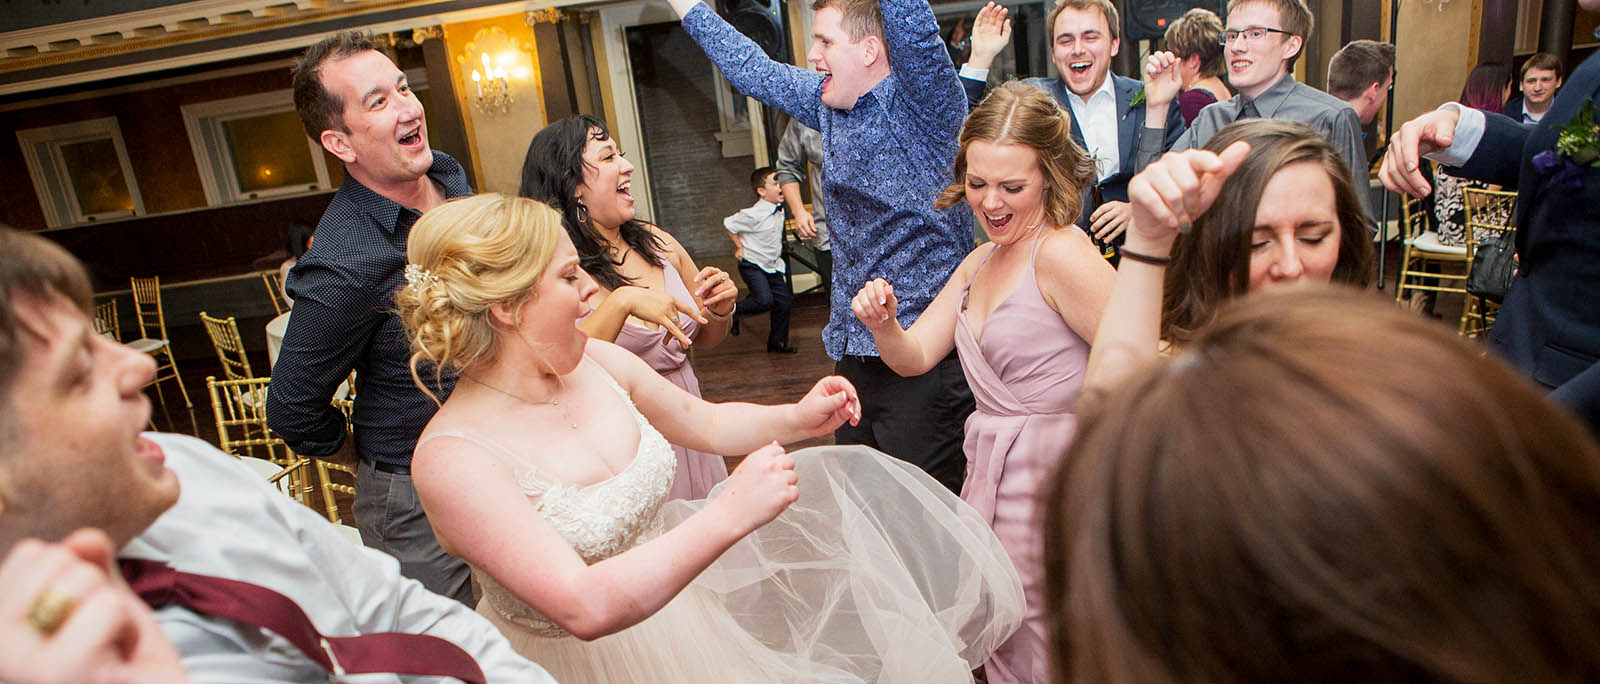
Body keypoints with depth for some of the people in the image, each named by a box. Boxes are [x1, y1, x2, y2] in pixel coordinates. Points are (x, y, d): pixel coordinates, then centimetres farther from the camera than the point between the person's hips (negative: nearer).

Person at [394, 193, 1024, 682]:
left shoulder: (594, 363, -7)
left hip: (674, 599, 7)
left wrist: (794, 418, -7)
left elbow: (706, 422, 9)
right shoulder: (452, 458, -27)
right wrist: (730, 516, -38)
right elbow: (584, 607, -34)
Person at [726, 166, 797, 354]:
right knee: (764, 300, -22)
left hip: (772, 266, 8)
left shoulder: (779, 210, 4)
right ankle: (732, 312, 5)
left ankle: (778, 343, 17)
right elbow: (729, 224, -13)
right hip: (752, 265, -8)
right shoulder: (754, 214, -21)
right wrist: (740, 247, -8)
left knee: (783, 300, 4)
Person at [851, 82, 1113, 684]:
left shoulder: (1061, 253, -18)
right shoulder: (980, 262, 9)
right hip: (991, 478, 8)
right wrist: (883, 326, -11)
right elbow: (915, 357, 9)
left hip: (1052, 481, -8)